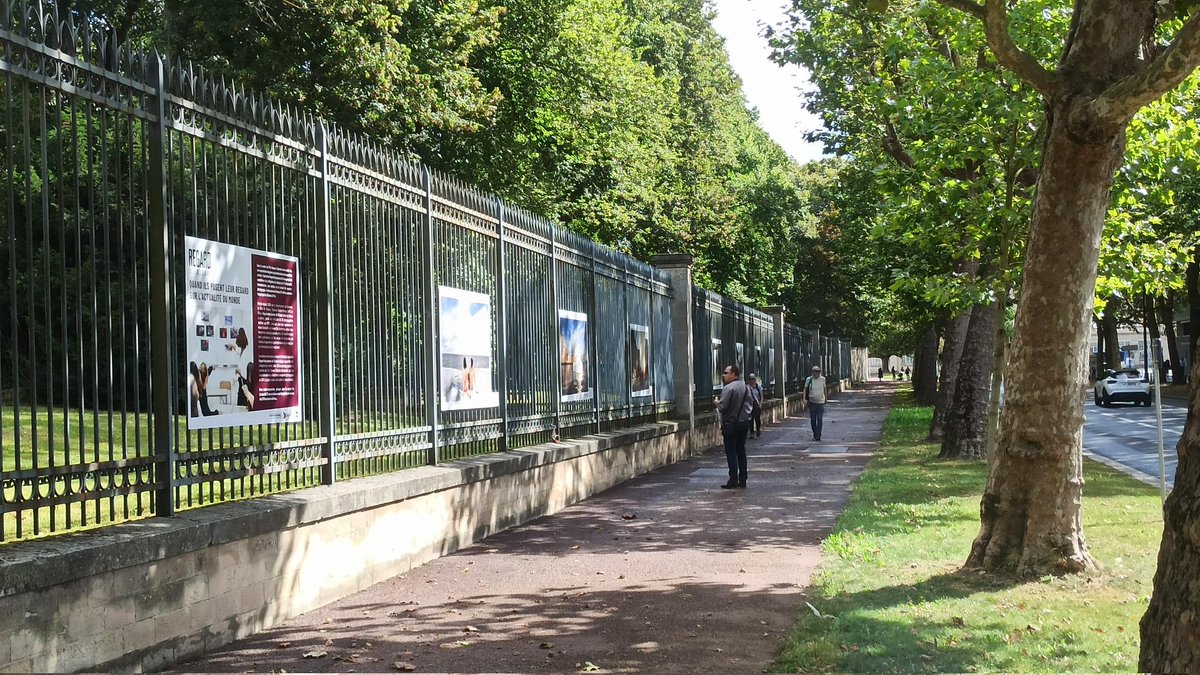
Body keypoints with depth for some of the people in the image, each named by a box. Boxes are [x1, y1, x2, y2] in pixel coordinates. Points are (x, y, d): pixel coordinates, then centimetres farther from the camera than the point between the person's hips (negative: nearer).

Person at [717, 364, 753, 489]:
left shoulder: (729, 388, -17)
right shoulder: (746, 387, 7)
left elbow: (722, 407, -19)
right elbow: (751, 403, 12)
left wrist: (717, 403, 0)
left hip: (731, 424, -7)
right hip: (744, 422, 7)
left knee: (731, 452, -2)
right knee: (741, 450, 13)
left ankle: (733, 480, -4)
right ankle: (742, 480, 14)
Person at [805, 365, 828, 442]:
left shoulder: (822, 379, 2)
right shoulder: (809, 380, -3)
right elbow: (805, 389, 2)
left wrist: (825, 397, 26)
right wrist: (804, 399, -10)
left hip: (820, 402, 0)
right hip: (812, 402, 0)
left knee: (820, 420, -8)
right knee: (813, 420, 7)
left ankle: (818, 436, -8)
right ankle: (814, 435, 22)